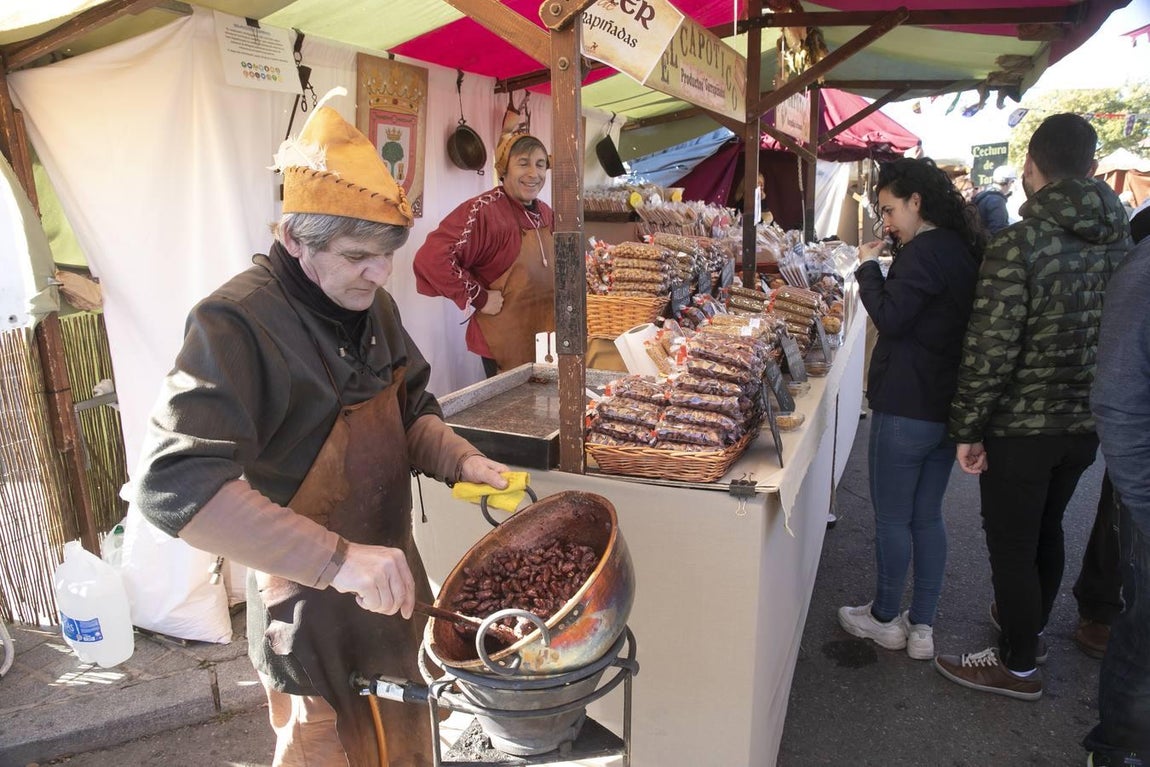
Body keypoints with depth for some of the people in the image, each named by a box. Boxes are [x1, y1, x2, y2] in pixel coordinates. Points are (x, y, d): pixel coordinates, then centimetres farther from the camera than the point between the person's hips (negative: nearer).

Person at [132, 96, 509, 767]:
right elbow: (174, 484, -32)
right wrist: (338, 558, -38)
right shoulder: (236, 324, -23)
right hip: (310, 601, -6)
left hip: (392, 580, 7)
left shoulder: (372, 304, 1)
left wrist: (462, 460, -9)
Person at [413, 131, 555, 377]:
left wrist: (560, 291, 8)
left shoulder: (545, 213, 6)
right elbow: (432, 257, -30)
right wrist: (479, 298, -24)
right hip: (505, 347, -7)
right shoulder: (484, 210, -20)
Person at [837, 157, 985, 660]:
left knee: (891, 519, 7)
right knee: (928, 517, 15)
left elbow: (890, 317, -21)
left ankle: (885, 619, 23)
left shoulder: (924, 251, -16)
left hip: (905, 410, -9)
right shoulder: (965, 251, 12)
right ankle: (922, 628, 25)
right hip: (948, 409, 9)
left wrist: (868, 268, -9)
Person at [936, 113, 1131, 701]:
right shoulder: (1120, 240, 1)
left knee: (1011, 543, 8)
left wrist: (968, 428, -13)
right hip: (1086, 422, 7)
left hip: (1021, 426, -7)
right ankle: (1029, 625, 44)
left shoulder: (1019, 244, -21)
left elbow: (990, 349, -22)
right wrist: (1094, 401, 19)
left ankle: (1018, 664, 22)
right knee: (1046, 530, 24)